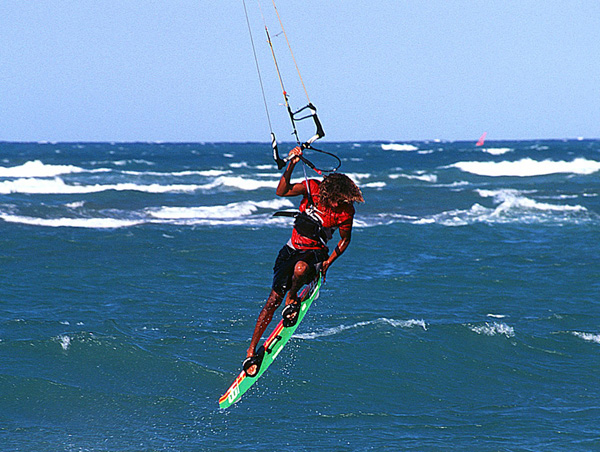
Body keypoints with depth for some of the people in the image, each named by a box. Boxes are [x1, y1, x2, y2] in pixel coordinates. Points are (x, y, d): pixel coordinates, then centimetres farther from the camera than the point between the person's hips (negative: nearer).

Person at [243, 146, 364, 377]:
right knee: (274, 299, -9)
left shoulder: (345, 210, -14)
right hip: (292, 249, 1)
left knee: (300, 268, -39)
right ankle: (252, 351, -2)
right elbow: (282, 191, -21)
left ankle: (293, 298, -4)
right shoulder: (313, 188, -12)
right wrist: (291, 165, -33)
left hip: (316, 252, -1)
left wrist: (328, 262, -7)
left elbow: (345, 240, 1)